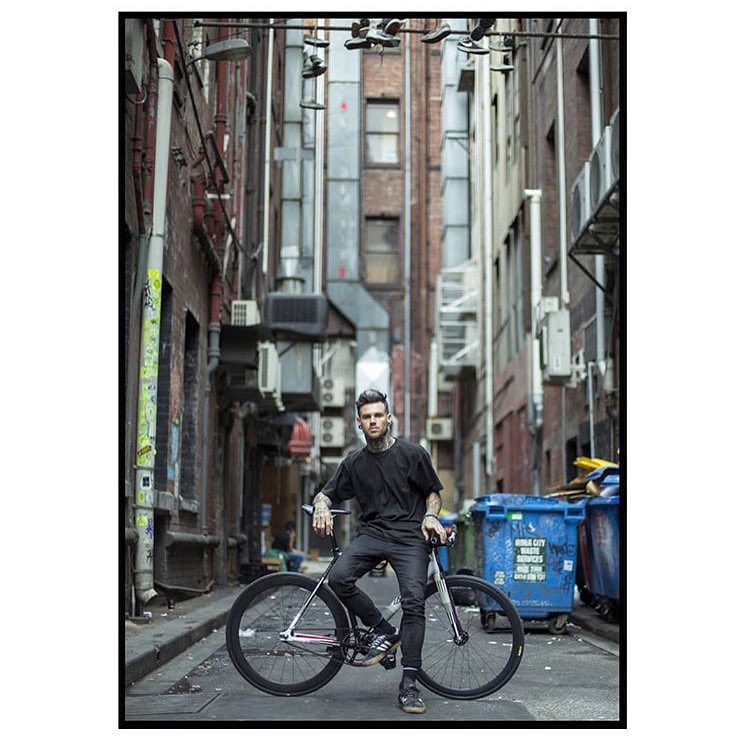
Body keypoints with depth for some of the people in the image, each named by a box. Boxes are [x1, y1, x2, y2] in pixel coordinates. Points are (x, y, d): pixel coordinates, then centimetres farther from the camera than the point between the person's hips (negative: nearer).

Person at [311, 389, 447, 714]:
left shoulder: (412, 453, 3)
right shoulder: (354, 462, 11)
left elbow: (433, 493, 11)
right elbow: (326, 494, 14)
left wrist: (430, 516, -10)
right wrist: (321, 507, -10)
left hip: (410, 536, -3)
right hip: (371, 534, 3)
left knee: (413, 602, -18)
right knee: (338, 578, -24)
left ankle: (409, 684, -12)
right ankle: (384, 632, -4)